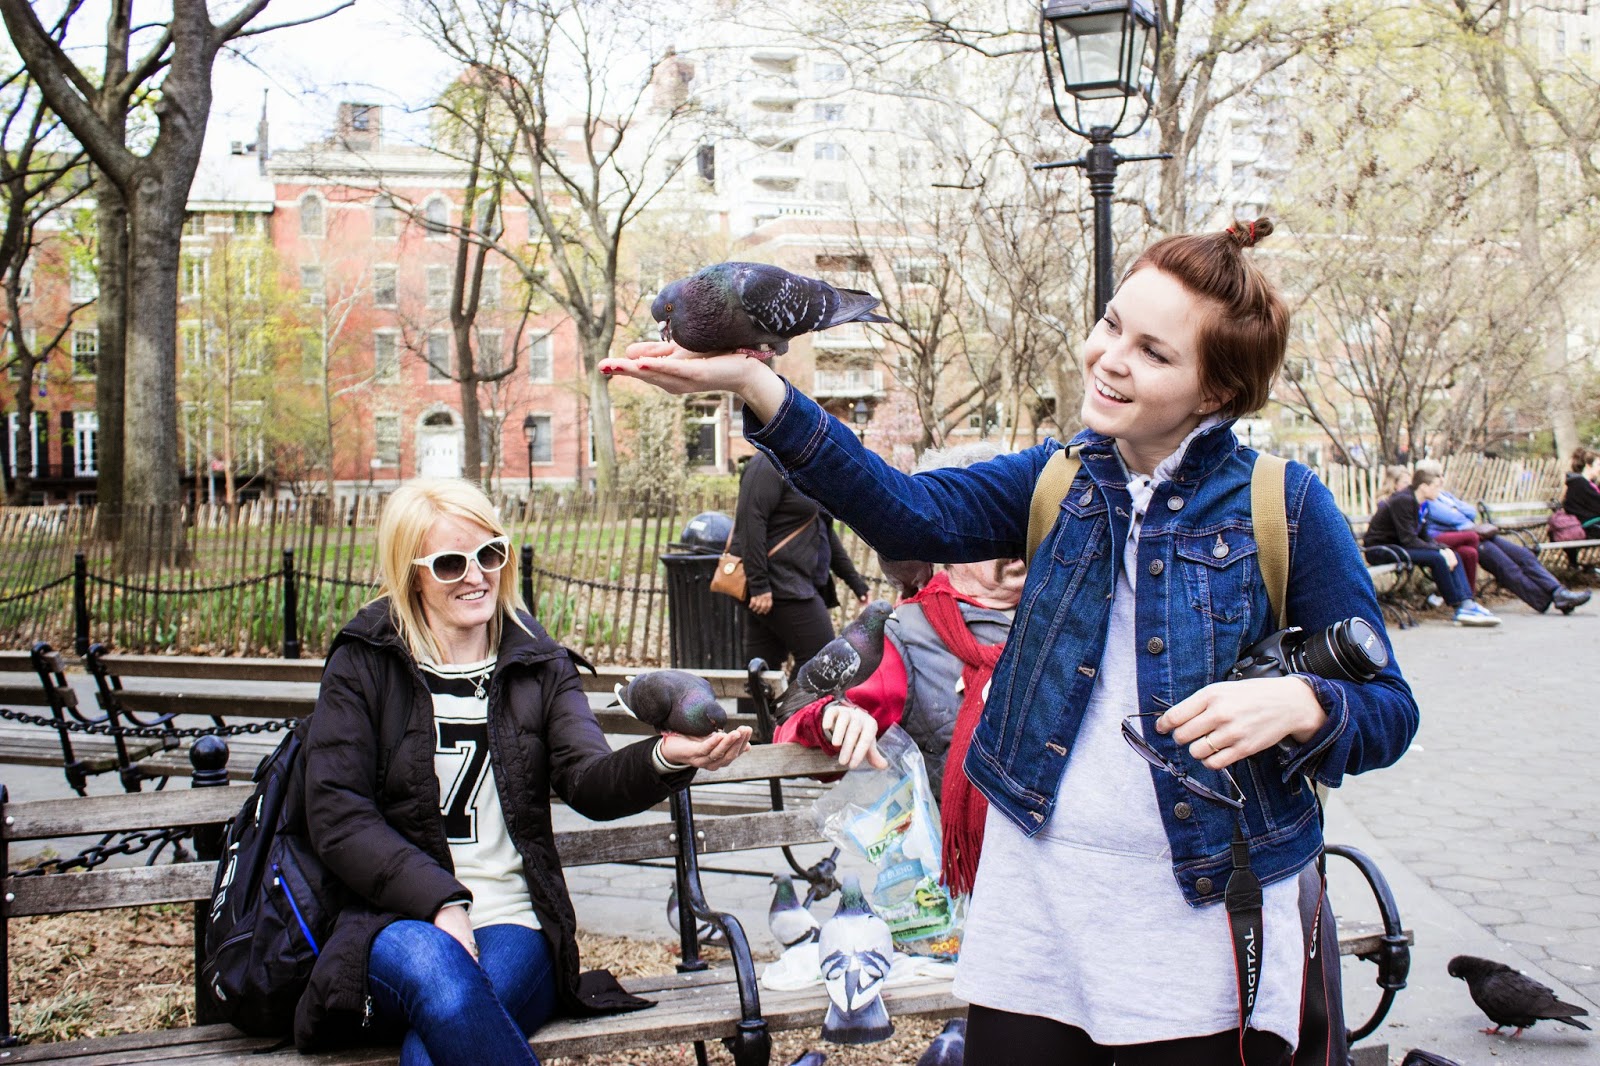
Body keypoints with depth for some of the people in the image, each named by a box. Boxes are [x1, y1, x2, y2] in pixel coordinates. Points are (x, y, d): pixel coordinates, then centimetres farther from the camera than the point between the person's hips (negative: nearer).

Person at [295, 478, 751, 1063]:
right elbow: (336, 815, -2)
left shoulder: (538, 665, 13)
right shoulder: (363, 663, 7)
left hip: (512, 925, 0)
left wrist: (664, 758, -28)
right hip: (397, 921, 0)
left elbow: (589, 780, -4)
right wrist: (441, 904, -16)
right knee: (432, 967, -37)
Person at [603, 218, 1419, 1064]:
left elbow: (1387, 709, -2)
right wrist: (754, 386, -22)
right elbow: (916, 515, -12)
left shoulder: (1283, 504, -6)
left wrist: (1298, 703, -25)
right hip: (1036, 898, 3)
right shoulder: (1062, 479, 5)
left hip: (1207, 921, -3)